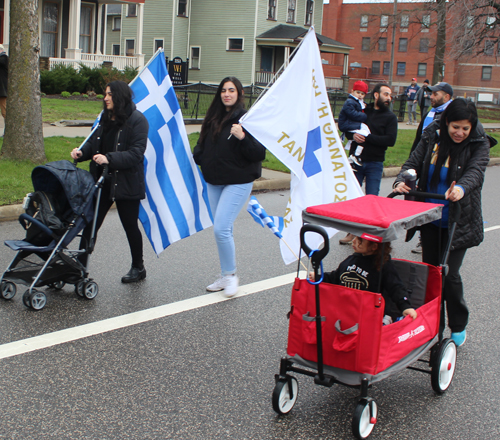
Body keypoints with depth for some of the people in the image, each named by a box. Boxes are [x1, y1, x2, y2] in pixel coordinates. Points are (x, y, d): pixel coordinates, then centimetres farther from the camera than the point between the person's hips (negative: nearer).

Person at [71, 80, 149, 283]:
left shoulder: (137, 120, -12)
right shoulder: (105, 118, 10)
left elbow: (135, 154, -20)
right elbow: (94, 143, 17)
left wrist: (109, 159, -30)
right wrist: (82, 152, -4)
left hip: (126, 183, -6)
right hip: (102, 181, 6)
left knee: (130, 225, 8)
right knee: (90, 223, 2)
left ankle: (138, 267, 26)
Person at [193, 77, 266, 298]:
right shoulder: (213, 118, 9)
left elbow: (259, 153, -15)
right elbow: (203, 145, 21)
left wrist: (243, 137, -29)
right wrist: (197, 157, 2)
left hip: (238, 182, -7)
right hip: (214, 182, 7)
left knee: (221, 229, -14)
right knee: (222, 229, 12)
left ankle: (231, 275, 4)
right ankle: (225, 277, 23)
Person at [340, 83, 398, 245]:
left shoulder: (390, 117, 2)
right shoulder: (362, 111, 9)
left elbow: (390, 140, -11)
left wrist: (367, 138, -15)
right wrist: (353, 135, -12)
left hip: (375, 163, -2)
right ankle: (352, 231, 15)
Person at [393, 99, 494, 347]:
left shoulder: (479, 144, -9)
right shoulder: (432, 138, -1)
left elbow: (475, 172, -24)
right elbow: (413, 163, -4)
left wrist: (461, 188, -47)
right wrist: (401, 181, -27)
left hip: (459, 222, -3)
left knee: (450, 274, -7)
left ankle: (458, 327, 13)